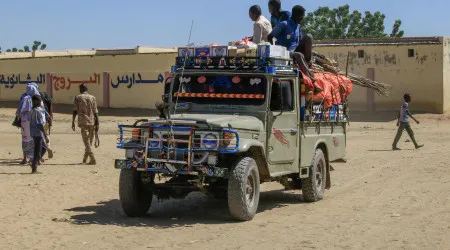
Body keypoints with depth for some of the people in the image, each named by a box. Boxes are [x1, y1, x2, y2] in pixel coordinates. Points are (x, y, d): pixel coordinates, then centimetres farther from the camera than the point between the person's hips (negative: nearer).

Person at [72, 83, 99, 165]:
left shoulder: (78, 97, 2)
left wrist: (73, 122, 0)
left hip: (83, 121, -3)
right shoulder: (92, 97, 9)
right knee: (90, 141, 16)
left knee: (86, 141, -5)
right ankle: (85, 159, 27)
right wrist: (97, 123, 5)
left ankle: (93, 159, -18)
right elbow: (95, 112, 4)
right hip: (92, 121, 3)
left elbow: (75, 111, -4)